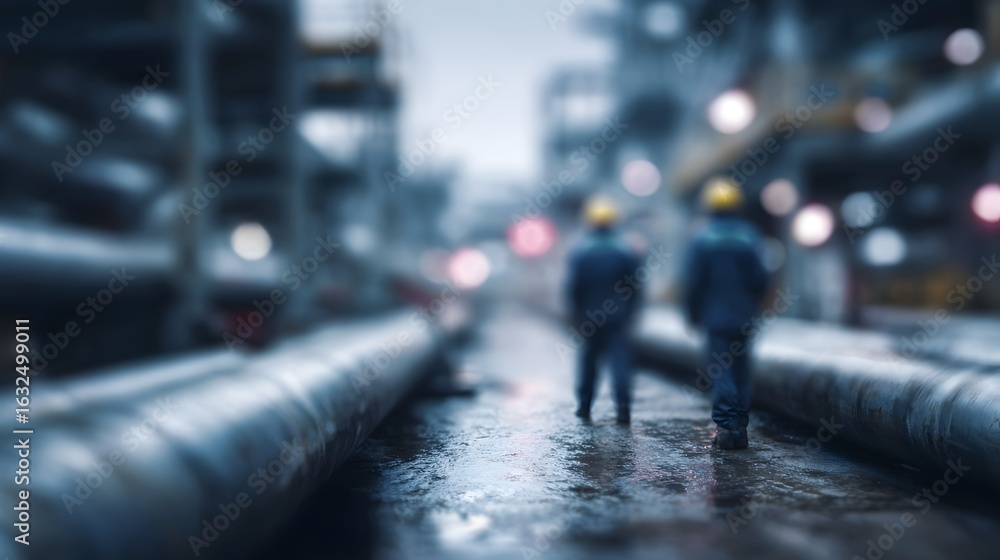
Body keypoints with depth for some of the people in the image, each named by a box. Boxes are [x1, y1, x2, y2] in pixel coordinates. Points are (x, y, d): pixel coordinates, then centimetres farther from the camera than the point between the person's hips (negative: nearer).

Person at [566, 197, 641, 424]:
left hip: (589, 318, 0)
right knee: (620, 359, -1)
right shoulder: (626, 251, -1)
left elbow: (573, 287, -4)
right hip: (618, 318, 0)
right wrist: (629, 312, 7)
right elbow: (636, 286, -1)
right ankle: (624, 408, -8)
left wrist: (577, 315, 6)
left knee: (588, 359, 12)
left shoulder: (580, 253, -4)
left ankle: (584, 405, 18)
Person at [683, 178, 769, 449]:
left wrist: (694, 314, 5)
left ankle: (725, 426, -7)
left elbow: (692, 282, -5)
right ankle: (740, 427, 14)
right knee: (741, 369, 10)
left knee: (721, 369, -1)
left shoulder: (702, 239, -5)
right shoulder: (750, 237, 1)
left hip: (716, 315, -2)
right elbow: (761, 277, 2)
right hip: (744, 317, 3)